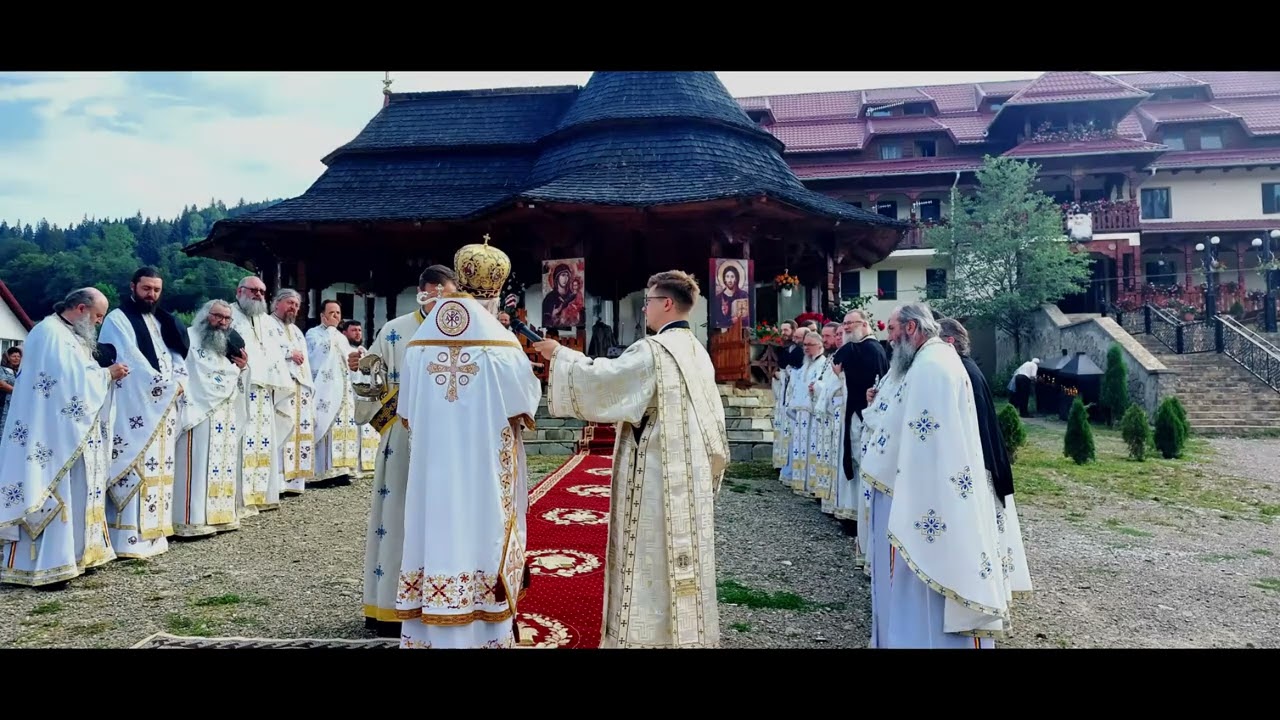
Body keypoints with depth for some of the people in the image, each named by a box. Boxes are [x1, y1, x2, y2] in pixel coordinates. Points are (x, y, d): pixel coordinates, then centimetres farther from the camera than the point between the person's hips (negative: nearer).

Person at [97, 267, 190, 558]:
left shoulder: (163, 321, 18)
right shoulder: (117, 320, -3)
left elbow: (179, 355, 13)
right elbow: (131, 360, -13)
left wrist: (178, 382, -6)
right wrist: (164, 385, -14)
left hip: (164, 406, 7)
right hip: (134, 407, -7)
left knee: (157, 468, 9)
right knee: (134, 469, -10)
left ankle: (152, 532, 16)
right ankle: (129, 537, -10)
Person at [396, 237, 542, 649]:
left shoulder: (419, 344, 2)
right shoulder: (501, 345, -12)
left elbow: (408, 415, 8)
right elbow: (525, 407, -6)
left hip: (432, 472, 4)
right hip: (484, 472, -4)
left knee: (438, 535, 11)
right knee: (478, 540, 5)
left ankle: (428, 637, 21)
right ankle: (482, 635, 15)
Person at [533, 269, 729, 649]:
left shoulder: (653, 350, -16)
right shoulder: (696, 351, 10)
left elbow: (599, 379, -14)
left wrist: (560, 354, -1)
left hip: (658, 475, -8)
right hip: (689, 472, 8)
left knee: (653, 560, 1)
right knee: (683, 555, 15)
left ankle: (650, 633, 9)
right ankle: (688, 633, 24)